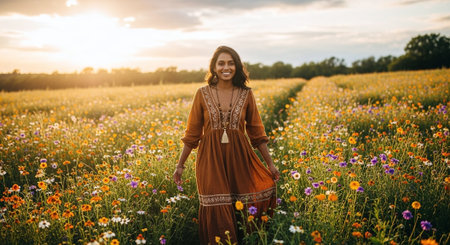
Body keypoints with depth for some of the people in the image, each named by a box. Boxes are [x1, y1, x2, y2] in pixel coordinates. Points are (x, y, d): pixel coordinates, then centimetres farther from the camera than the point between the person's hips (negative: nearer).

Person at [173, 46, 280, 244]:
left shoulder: (246, 94, 3)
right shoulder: (203, 94, 1)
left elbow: (257, 132, 8)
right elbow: (192, 133, 6)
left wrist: (270, 163, 7)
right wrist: (180, 165, 5)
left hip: (238, 158, 1)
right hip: (211, 160, -1)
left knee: (244, 209, 4)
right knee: (216, 212, -1)